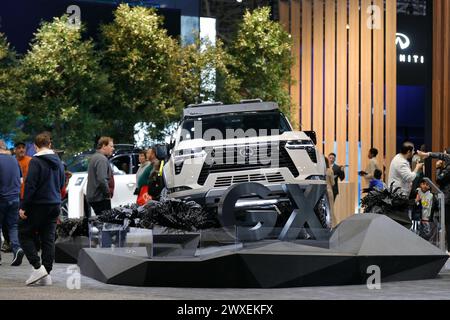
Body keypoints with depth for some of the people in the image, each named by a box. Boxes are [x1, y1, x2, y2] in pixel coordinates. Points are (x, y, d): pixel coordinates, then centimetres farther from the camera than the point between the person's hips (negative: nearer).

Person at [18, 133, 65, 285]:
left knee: (25, 234, 4)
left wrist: (23, 207, -15)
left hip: (38, 204, -7)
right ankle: (46, 275, 6)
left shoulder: (36, 161, -13)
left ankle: (38, 267, -10)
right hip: (55, 204, 7)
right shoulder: (58, 162, 10)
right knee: (48, 239, 9)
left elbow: (30, 185, -18)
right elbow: (62, 184, 20)